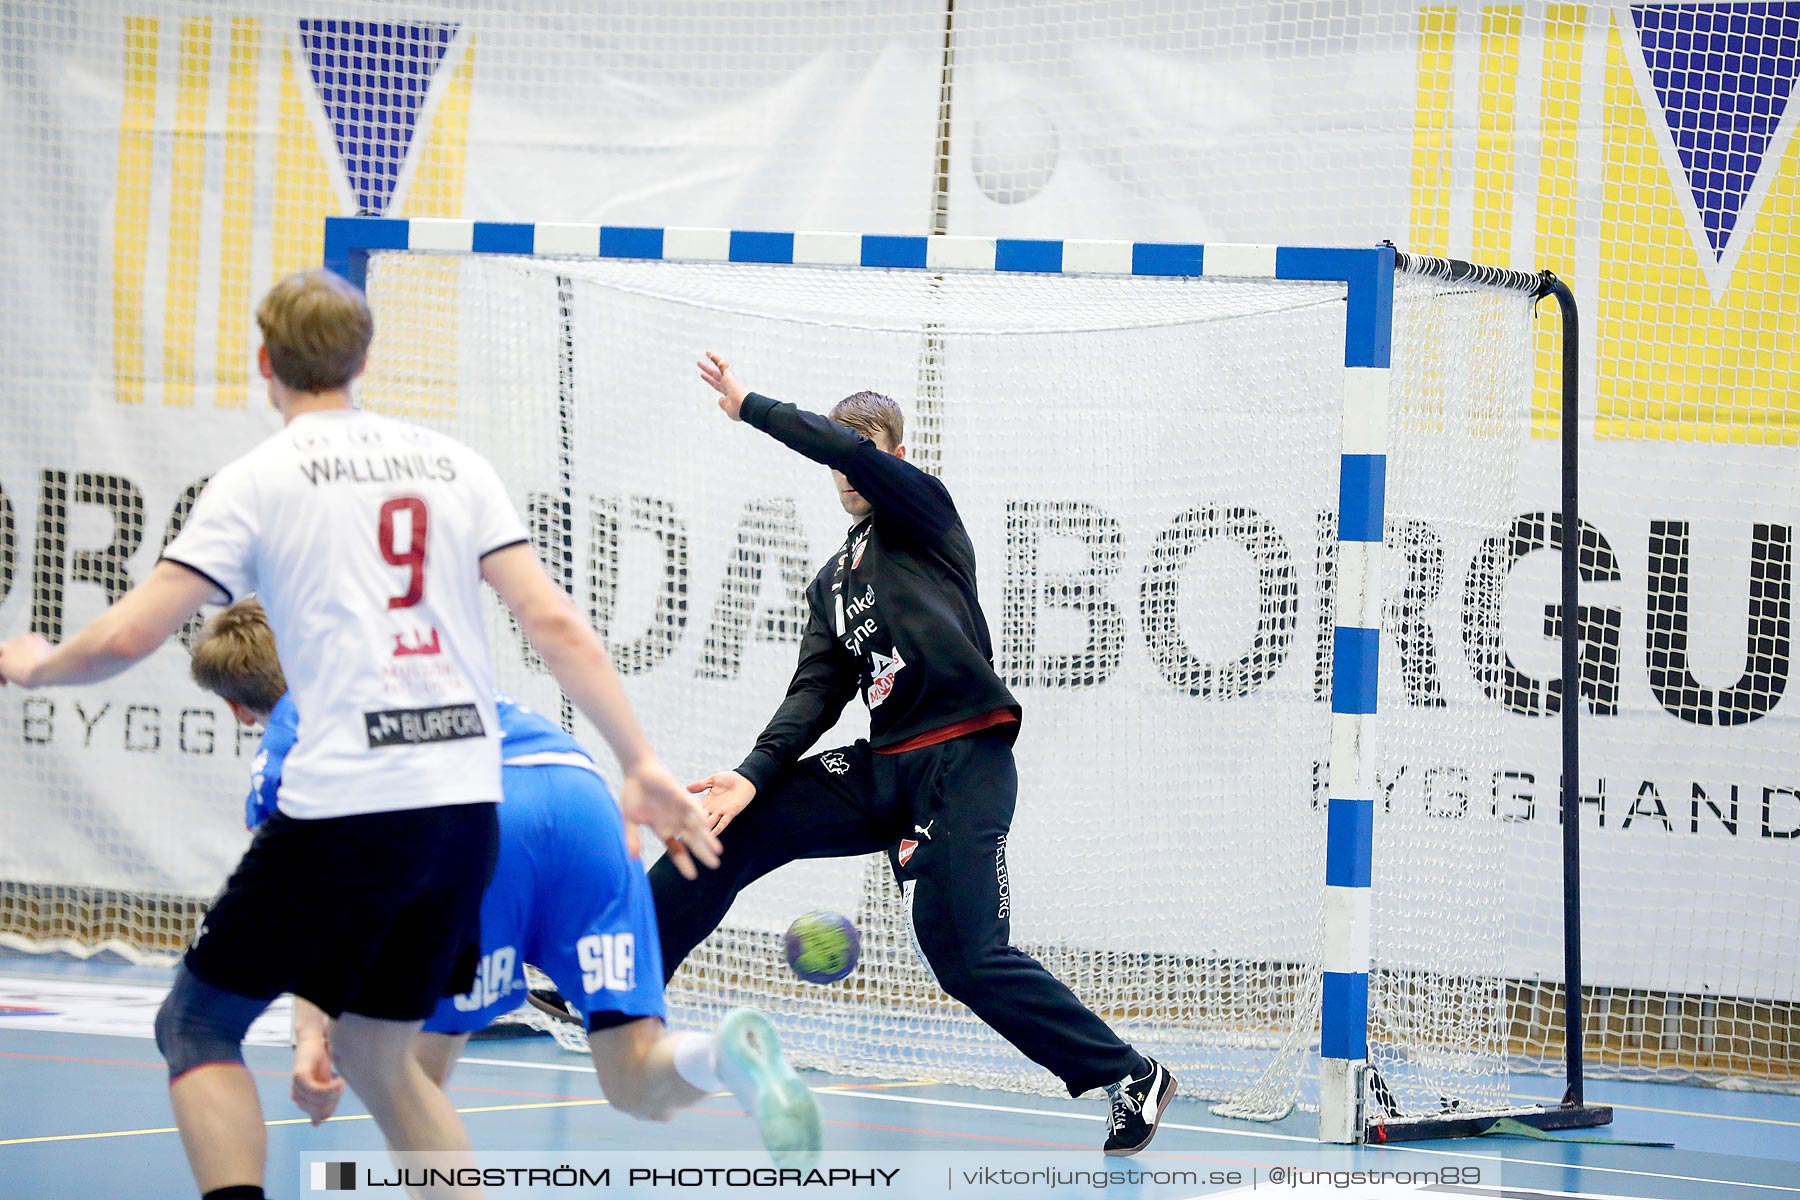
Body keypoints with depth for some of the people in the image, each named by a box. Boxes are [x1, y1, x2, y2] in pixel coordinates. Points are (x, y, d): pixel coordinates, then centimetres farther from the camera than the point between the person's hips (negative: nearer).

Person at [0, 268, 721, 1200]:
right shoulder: (452, 465, 13)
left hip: (344, 805, -5)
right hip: (468, 805, 5)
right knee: (377, 1057, 20)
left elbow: (128, 638, -3)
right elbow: (555, 624, 5)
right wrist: (640, 763, 7)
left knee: (197, 1025, 10)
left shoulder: (258, 479, 1)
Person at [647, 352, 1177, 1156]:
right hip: (885, 767, 7)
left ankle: (1131, 1078, -4)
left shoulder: (923, 512, 2)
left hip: (963, 764, -7)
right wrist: (756, 773, -4)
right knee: (735, 828, -2)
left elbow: (853, 453, -18)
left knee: (967, 957, -15)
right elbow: (817, 691, 11)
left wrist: (749, 406, -11)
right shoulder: (831, 583, 21)